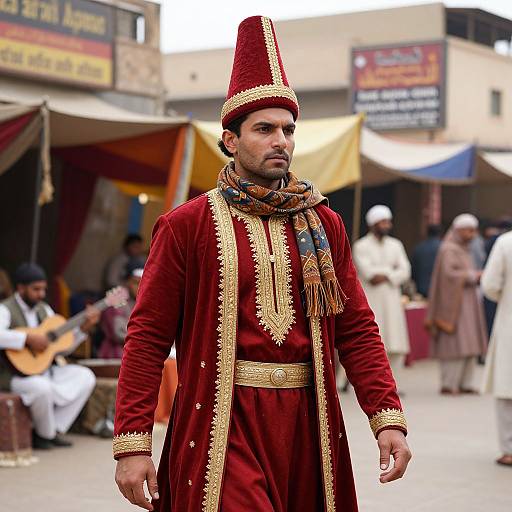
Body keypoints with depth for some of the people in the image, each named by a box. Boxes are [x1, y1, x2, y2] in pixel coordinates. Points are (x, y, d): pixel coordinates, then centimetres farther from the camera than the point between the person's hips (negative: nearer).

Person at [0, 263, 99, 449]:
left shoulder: (43, 309, 13)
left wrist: (83, 328, 1)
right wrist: (29, 339, -32)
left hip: (42, 370, 8)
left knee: (85, 377, -3)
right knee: (42, 387, -37)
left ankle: (54, 429, -2)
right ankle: (45, 434, -7)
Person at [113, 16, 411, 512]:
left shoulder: (324, 225, 9)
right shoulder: (186, 225, -2)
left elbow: (356, 328, 7)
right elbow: (147, 337, -5)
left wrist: (387, 417, -4)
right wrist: (132, 443, -11)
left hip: (307, 420, 4)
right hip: (222, 425, -4)